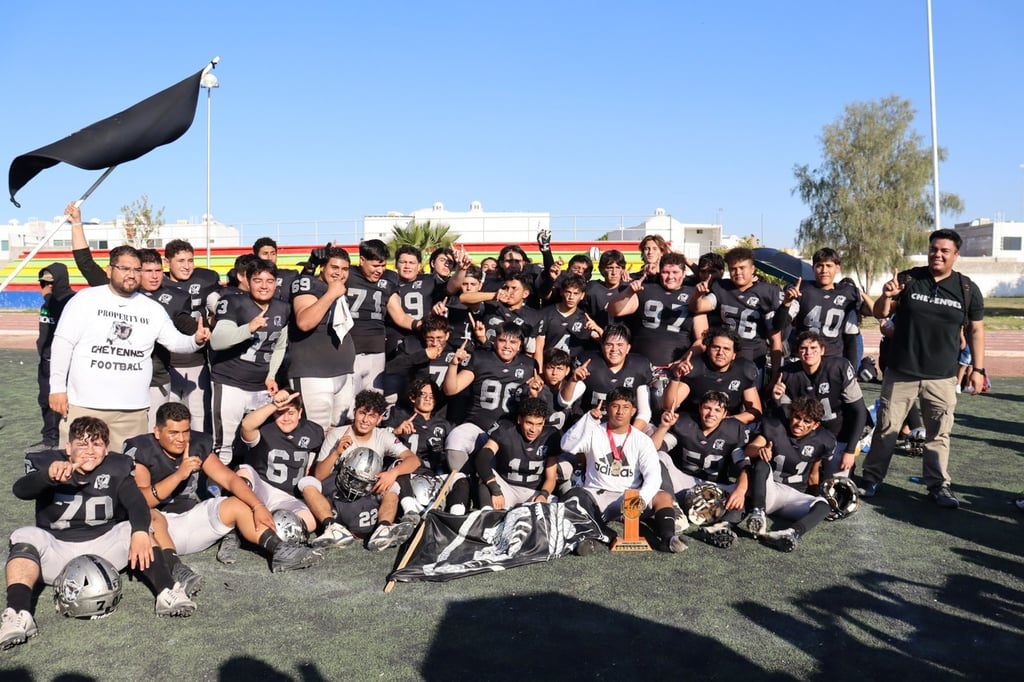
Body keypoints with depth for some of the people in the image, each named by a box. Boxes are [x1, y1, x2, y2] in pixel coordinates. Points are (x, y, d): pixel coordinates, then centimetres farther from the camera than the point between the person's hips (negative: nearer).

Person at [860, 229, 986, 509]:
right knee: (887, 428, 7)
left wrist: (978, 369, 3)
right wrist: (886, 297, -21)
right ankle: (871, 478, 17)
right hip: (901, 372, -1)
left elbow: (976, 330, 7)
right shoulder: (908, 279, -3)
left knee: (939, 433, 8)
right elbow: (880, 314, 1)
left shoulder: (967, 289, 0)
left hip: (942, 377, 1)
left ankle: (938, 485, 19)